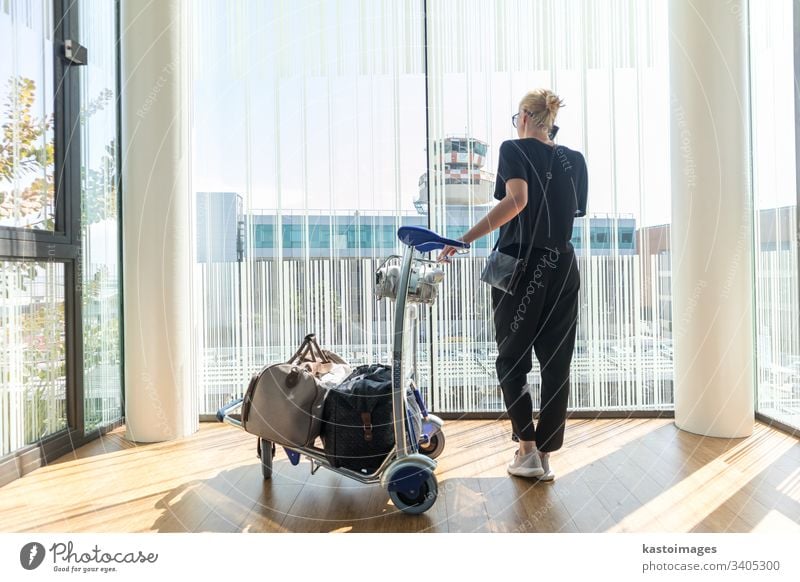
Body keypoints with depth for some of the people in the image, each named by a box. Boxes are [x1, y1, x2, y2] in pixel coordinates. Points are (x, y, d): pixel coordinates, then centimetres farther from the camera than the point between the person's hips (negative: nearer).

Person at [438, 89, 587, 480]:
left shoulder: (515, 150, -4)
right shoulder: (573, 159, 11)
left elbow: (516, 200, -22)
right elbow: (576, 211, 18)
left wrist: (463, 240, -25)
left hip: (521, 264, -5)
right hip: (562, 267, 5)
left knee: (512, 359, 9)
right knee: (556, 363, 7)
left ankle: (528, 450, 10)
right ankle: (544, 455, 14)